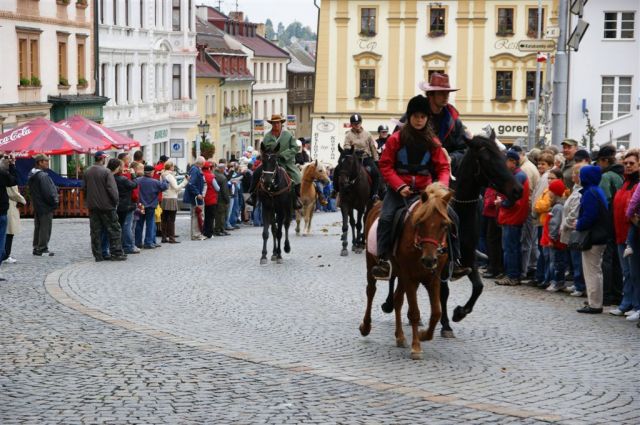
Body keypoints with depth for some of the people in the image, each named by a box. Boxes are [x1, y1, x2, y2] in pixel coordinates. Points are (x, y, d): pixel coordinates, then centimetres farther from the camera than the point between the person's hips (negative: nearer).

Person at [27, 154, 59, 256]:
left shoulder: (32, 176, 10)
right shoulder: (42, 176, -20)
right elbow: (48, 192, -22)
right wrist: (54, 202, -9)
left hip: (37, 205, 9)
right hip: (45, 206, -9)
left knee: (38, 227, 16)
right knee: (45, 228, -3)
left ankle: (36, 247, 21)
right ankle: (42, 249, -1)